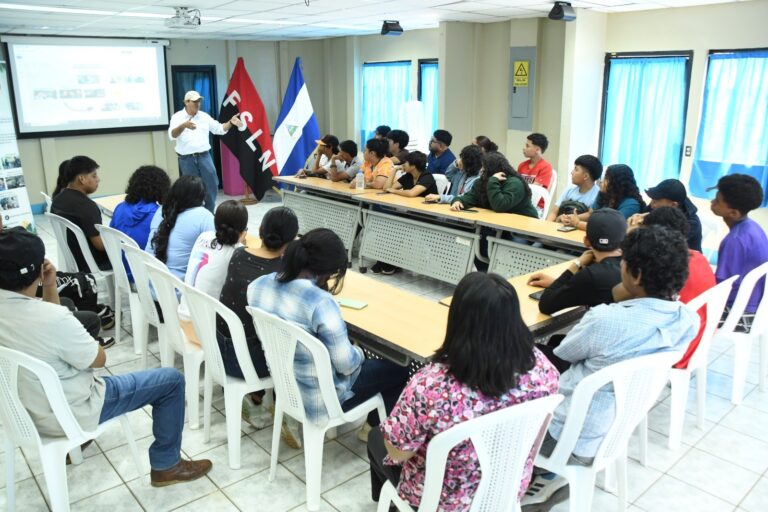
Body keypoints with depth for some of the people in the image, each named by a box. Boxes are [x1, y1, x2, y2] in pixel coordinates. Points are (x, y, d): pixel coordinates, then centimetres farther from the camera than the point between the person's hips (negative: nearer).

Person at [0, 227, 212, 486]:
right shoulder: (52, 317, -34)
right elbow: (100, 359, -15)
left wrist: (50, 288, -7)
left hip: (25, 406, 8)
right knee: (171, 379, 0)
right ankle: (166, 465, 17)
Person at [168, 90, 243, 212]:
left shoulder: (204, 116, 9)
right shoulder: (177, 117, -3)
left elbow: (220, 129, 12)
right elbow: (172, 135, -18)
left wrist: (230, 122, -7)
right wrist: (183, 125, -37)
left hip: (204, 156, 3)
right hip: (187, 159, -3)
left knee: (211, 185, 3)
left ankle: (209, 213, 19)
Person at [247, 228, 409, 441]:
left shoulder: (259, 285, -10)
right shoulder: (321, 303, -33)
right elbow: (346, 364, -24)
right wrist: (359, 352, -2)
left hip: (283, 383, 8)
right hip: (321, 397, -7)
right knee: (399, 370, 13)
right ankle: (374, 428, 34)